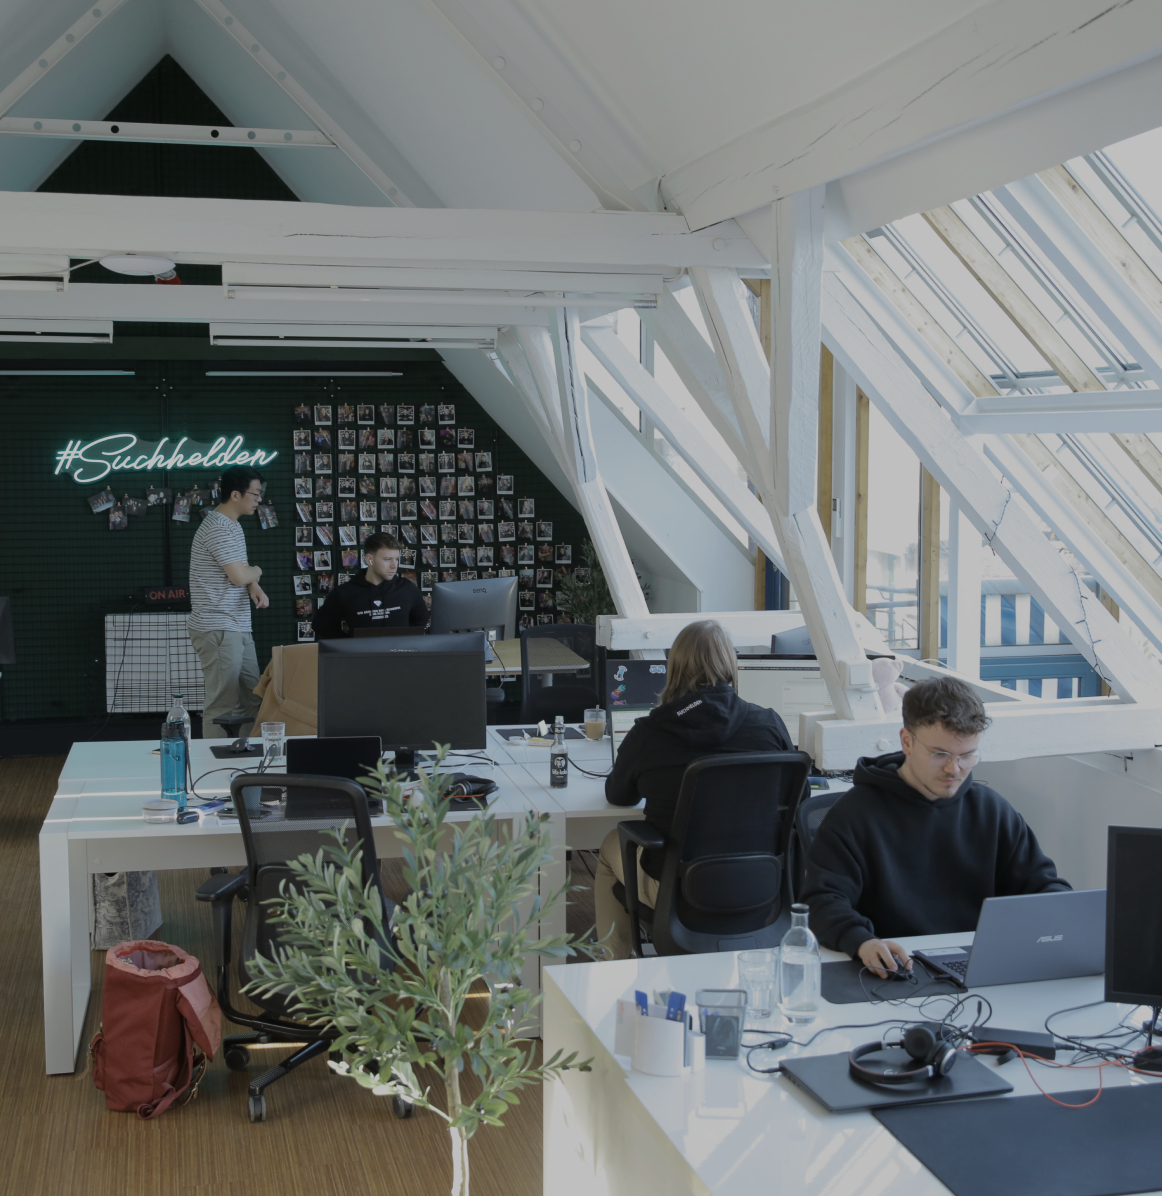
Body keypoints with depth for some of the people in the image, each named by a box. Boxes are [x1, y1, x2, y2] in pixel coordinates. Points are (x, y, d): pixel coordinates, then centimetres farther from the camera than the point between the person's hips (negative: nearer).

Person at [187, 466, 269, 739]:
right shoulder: (218, 529, -17)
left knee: (251, 700, 14)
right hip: (218, 631, -10)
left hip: (238, 629, 10)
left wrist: (255, 588, -1)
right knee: (223, 705, -7)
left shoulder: (232, 525, 16)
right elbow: (240, 576, -23)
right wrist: (257, 571, 0)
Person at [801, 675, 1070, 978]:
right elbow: (825, 900, -9)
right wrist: (862, 942, -31)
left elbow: (1044, 883, 16)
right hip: (893, 973, -1)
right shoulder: (855, 814, -1)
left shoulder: (991, 809, 13)